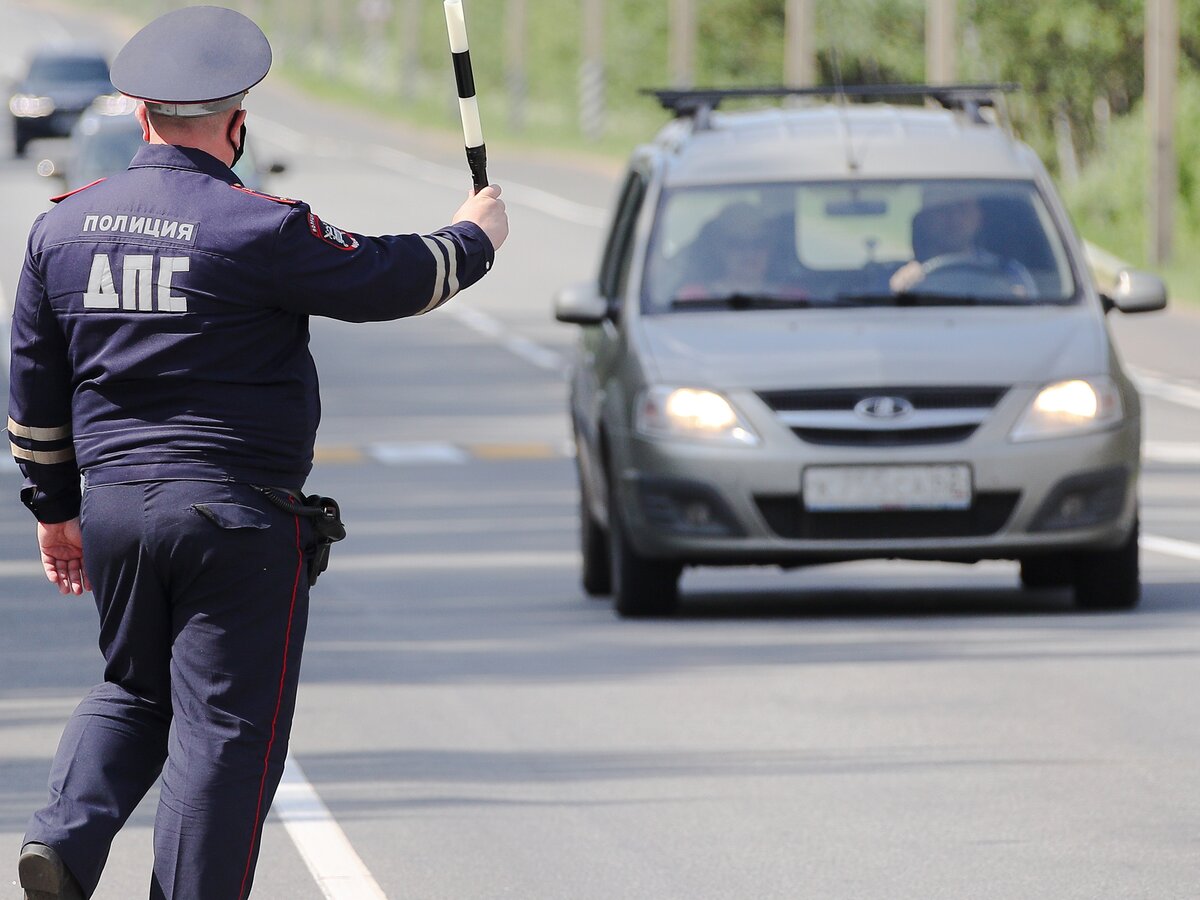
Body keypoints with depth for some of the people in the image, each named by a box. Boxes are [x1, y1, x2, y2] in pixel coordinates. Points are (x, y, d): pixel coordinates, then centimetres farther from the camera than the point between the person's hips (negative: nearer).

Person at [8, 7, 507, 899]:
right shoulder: (255, 229, -13)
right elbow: (391, 279, -4)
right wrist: (473, 238, 16)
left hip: (113, 504, 6)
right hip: (238, 518, -6)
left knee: (134, 688, 22)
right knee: (225, 724, 1)